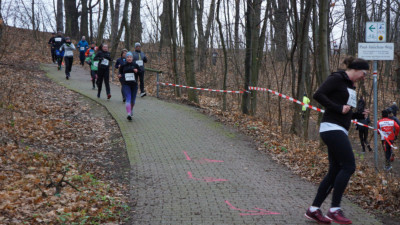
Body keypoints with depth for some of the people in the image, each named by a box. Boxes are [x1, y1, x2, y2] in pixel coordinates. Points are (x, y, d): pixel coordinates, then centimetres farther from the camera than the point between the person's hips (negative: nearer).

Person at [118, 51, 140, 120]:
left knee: (133, 99, 13)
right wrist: (119, 75, -7)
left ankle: (131, 109, 43)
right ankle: (129, 114, -18)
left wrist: (137, 71, -16)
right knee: (128, 98, -14)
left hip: (134, 84, 2)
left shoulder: (135, 65, 1)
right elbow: (120, 72, 15)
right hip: (126, 84, -1)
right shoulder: (123, 65, 2)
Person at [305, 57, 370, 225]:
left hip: (339, 131, 10)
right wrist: (339, 108, -18)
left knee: (335, 171, 7)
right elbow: (318, 95, -18)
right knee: (349, 166, -13)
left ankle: (313, 210, 11)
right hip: (332, 128, -10)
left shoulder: (350, 86, 21)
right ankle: (334, 209, -9)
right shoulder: (337, 78, -6)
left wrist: (360, 115, 8)